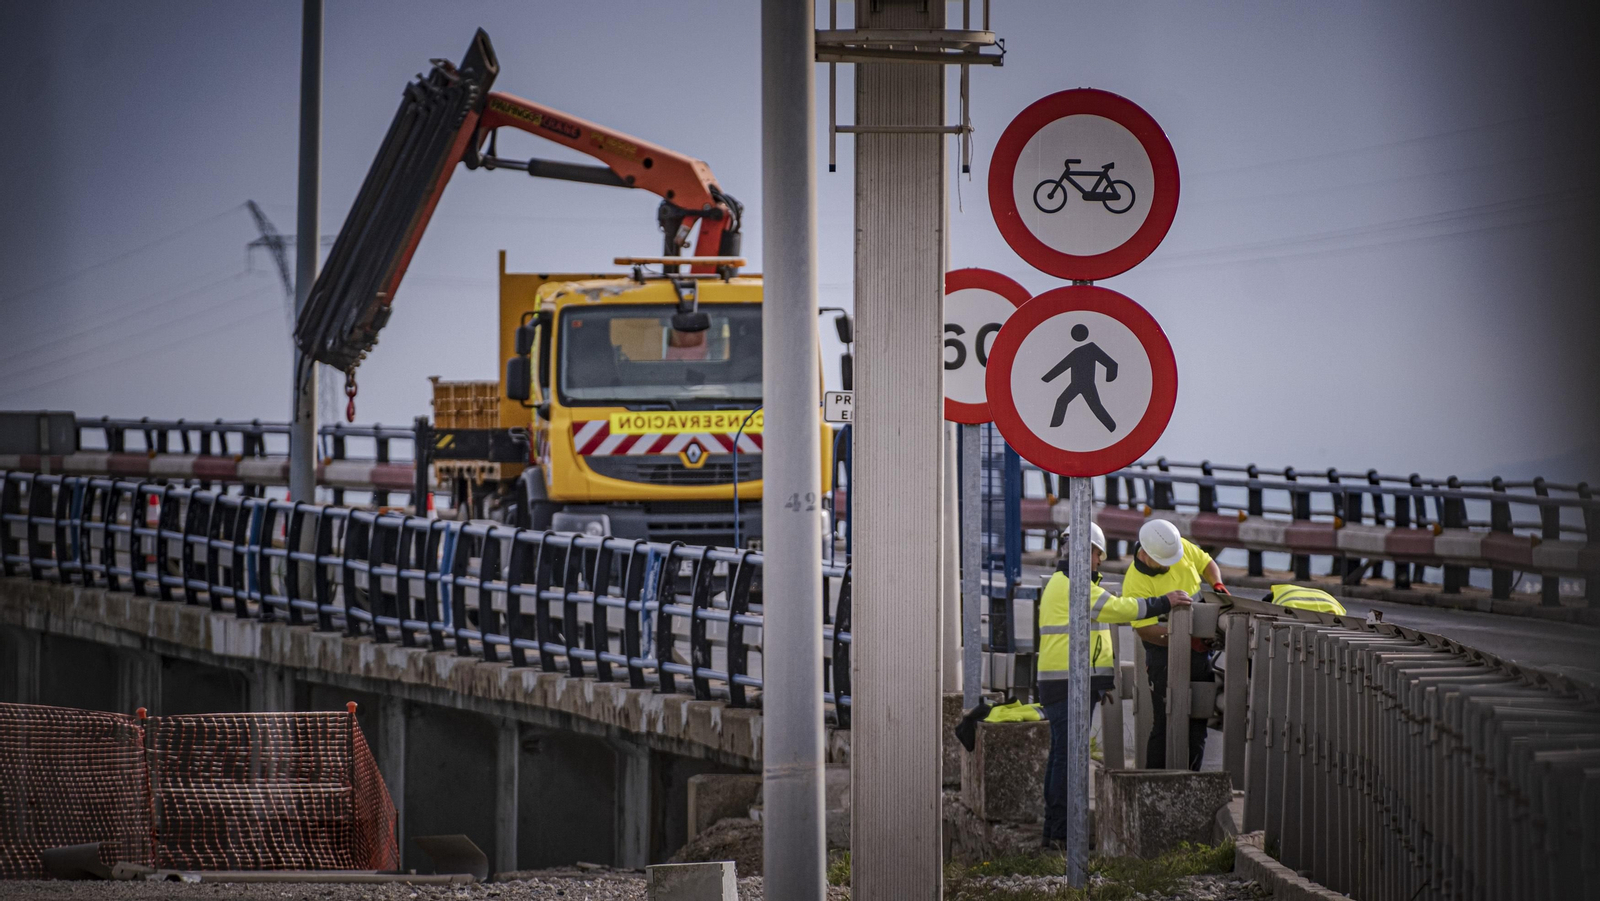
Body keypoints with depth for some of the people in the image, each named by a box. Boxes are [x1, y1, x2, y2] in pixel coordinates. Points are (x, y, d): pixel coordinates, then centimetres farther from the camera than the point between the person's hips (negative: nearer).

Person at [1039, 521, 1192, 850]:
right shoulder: (1073, 584, -13)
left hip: (1060, 683, 11)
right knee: (1069, 757, -10)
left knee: (1061, 756, 12)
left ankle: (1054, 829, 15)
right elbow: (1119, 608, -15)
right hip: (1070, 683, -11)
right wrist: (1164, 603, -7)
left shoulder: (1059, 582, 21)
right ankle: (1062, 832, -11)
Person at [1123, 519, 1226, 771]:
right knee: (1166, 725, -10)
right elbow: (1146, 630, -23)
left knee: (1197, 724, 9)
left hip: (1200, 649, 7)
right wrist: (1187, 639, -29)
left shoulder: (1182, 546, -1)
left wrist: (1217, 585, -1)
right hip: (1166, 653, -7)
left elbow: (1206, 563, 19)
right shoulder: (1135, 583, -21)